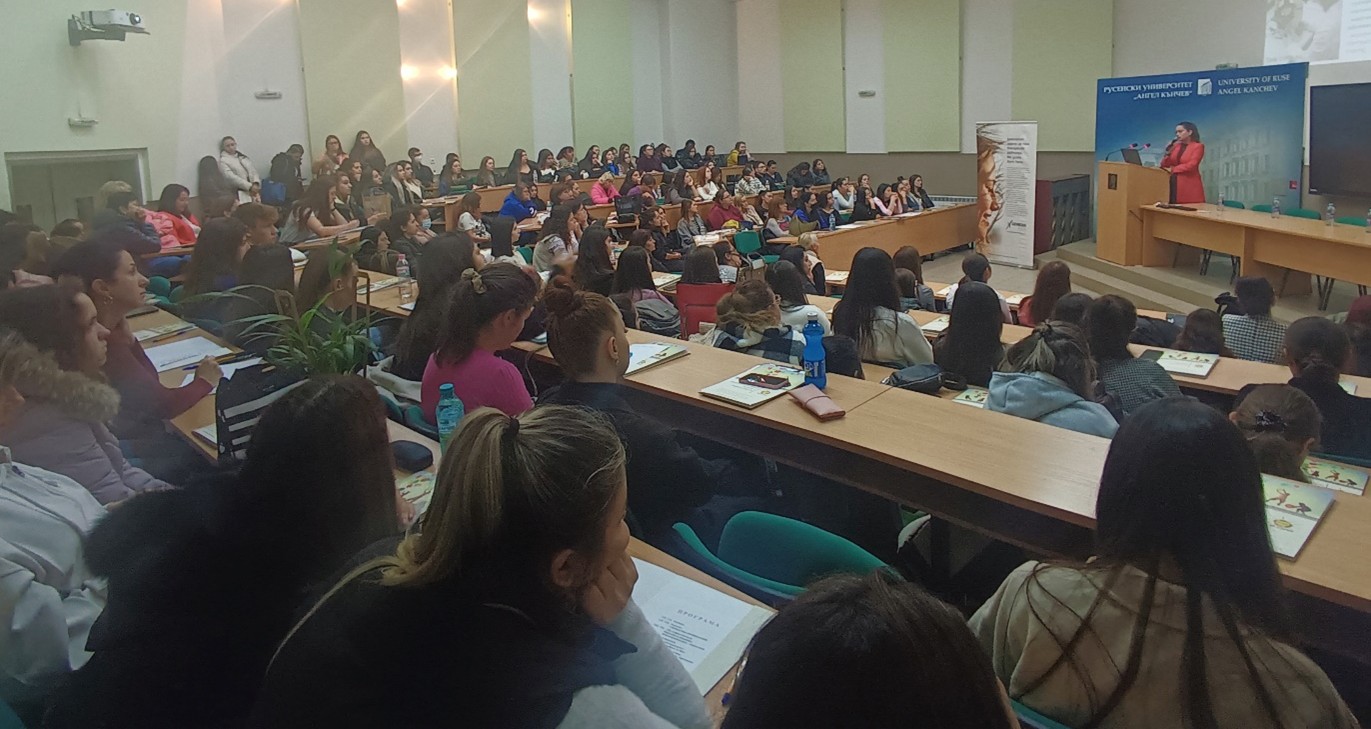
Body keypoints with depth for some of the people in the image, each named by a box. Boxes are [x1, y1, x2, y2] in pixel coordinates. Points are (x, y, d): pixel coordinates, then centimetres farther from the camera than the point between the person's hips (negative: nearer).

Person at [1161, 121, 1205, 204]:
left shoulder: (1198, 146, 0)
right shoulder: (1175, 146, 14)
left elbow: (1191, 165, -13)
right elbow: (1164, 166, 10)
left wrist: (1173, 170, -8)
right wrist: (1168, 152, -3)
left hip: (1189, 185, -4)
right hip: (1174, 185, 4)